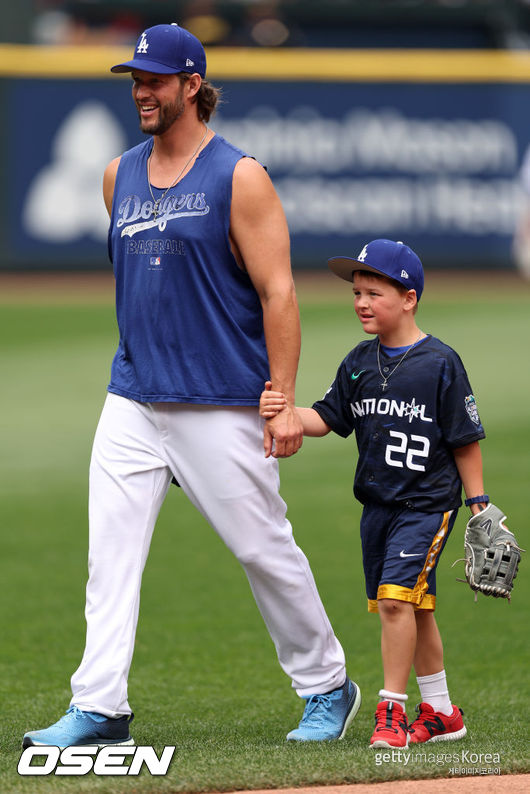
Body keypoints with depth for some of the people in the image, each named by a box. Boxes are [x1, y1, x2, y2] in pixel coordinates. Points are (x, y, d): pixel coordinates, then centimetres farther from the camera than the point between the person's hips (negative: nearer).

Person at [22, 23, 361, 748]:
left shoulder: (240, 178, -7)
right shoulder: (120, 176, 12)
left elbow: (277, 292, -10)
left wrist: (282, 401, -16)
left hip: (222, 407, -5)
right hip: (132, 401, 6)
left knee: (265, 550, 2)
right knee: (109, 552, -4)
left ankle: (327, 688, 18)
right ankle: (99, 709, -5)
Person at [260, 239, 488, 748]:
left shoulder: (439, 363, -9)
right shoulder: (359, 362, 7)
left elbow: (465, 440, -5)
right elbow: (326, 418, 3)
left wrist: (479, 506, -5)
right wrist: (285, 411, -17)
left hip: (427, 503, -6)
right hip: (377, 504, 6)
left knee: (396, 597, -18)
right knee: (413, 609, 13)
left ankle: (391, 710, -11)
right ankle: (440, 711, 25)